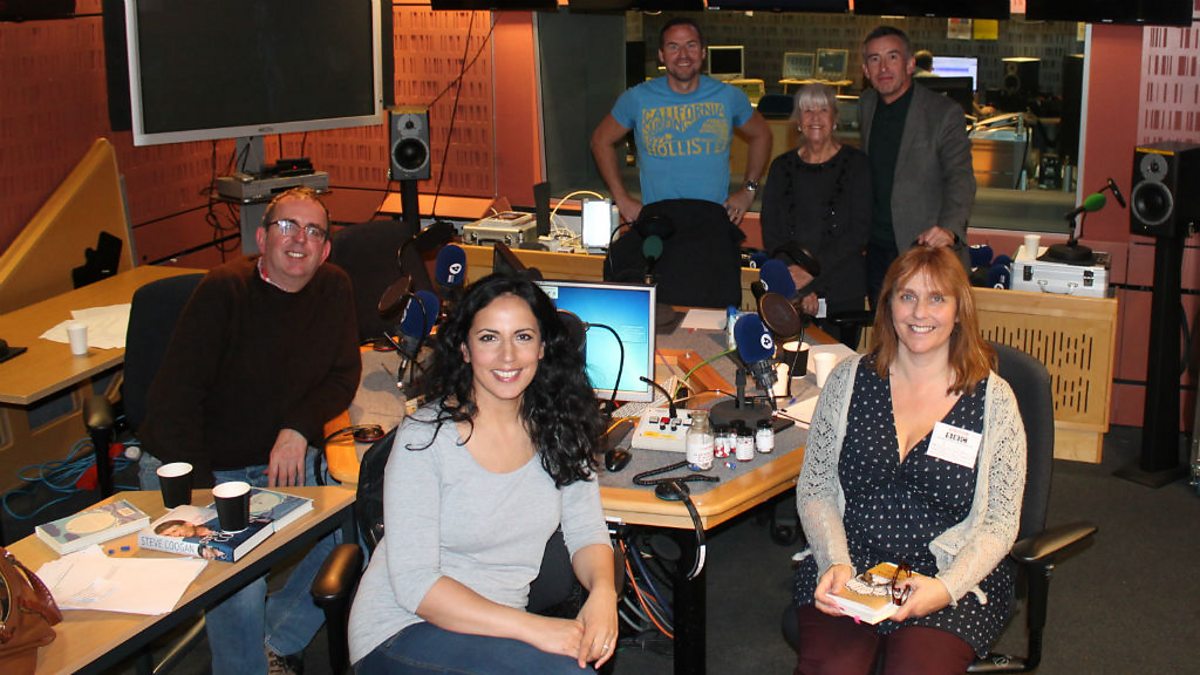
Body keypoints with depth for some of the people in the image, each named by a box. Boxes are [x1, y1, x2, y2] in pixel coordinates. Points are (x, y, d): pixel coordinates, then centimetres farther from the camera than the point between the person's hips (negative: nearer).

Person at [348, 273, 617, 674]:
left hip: (497, 632, 5)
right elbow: (414, 584, -18)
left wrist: (603, 593, -18)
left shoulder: (557, 430, 3)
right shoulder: (425, 437, -14)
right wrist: (532, 628, -27)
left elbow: (586, 531, 6)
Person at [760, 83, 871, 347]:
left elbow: (859, 233, -5)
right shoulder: (782, 167, 8)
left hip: (843, 295, -2)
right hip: (789, 295, 2)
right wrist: (800, 288, -7)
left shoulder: (855, 164, 1)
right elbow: (771, 235, 5)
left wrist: (812, 271, -14)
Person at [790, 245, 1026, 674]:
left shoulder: (993, 399, 2)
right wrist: (835, 564, -11)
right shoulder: (849, 379, 6)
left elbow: (1000, 522, 1)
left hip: (952, 578, -1)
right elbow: (814, 490, 7)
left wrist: (946, 587, -16)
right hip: (848, 563, 1)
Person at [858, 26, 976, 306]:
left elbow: (960, 178, -18)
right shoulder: (866, 105, 9)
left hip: (928, 250, -5)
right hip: (878, 251, 5)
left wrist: (949, 229, -37)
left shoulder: (944, 113, -10)